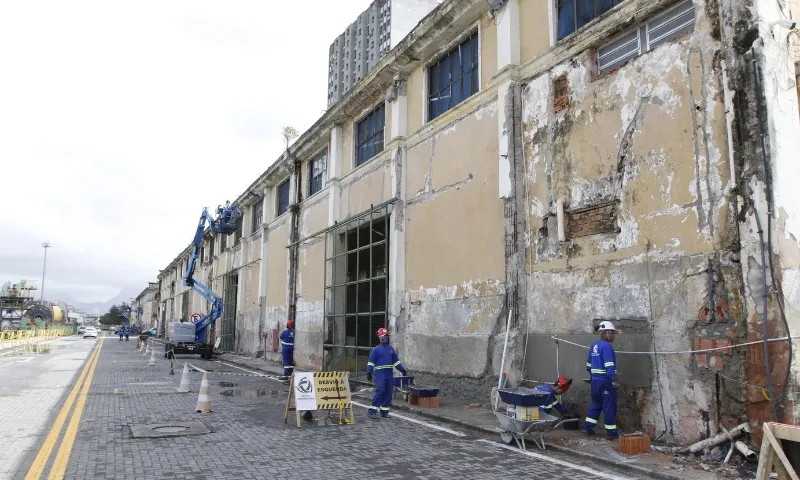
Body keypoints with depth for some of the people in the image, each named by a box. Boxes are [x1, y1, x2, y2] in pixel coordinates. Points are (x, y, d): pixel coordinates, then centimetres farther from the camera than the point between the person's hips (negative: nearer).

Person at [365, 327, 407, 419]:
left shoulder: (391, 349, 14)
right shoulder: (376, 349, -2)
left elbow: (396, 360, 20)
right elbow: (371, 362, -6)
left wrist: (402, 370, 17)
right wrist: (369, 372, -16)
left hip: (389, 374, 6)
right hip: (380, 374, -6)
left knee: (388, 393, 6)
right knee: (380, 391, -14)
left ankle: (384, 411, 14)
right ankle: (372, 411, -9)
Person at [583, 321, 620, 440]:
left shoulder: (594, 346, 13)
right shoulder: (606, 346, -15)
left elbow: (589, 365, 19)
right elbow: (609, 365, -22)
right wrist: (614, 380, -24)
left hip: (595, 380, 9)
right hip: (605, 381, -9)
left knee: (595, 404, 18)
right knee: (609, 407, 0)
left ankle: (588, 427, 19)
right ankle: (612, 432, 5)